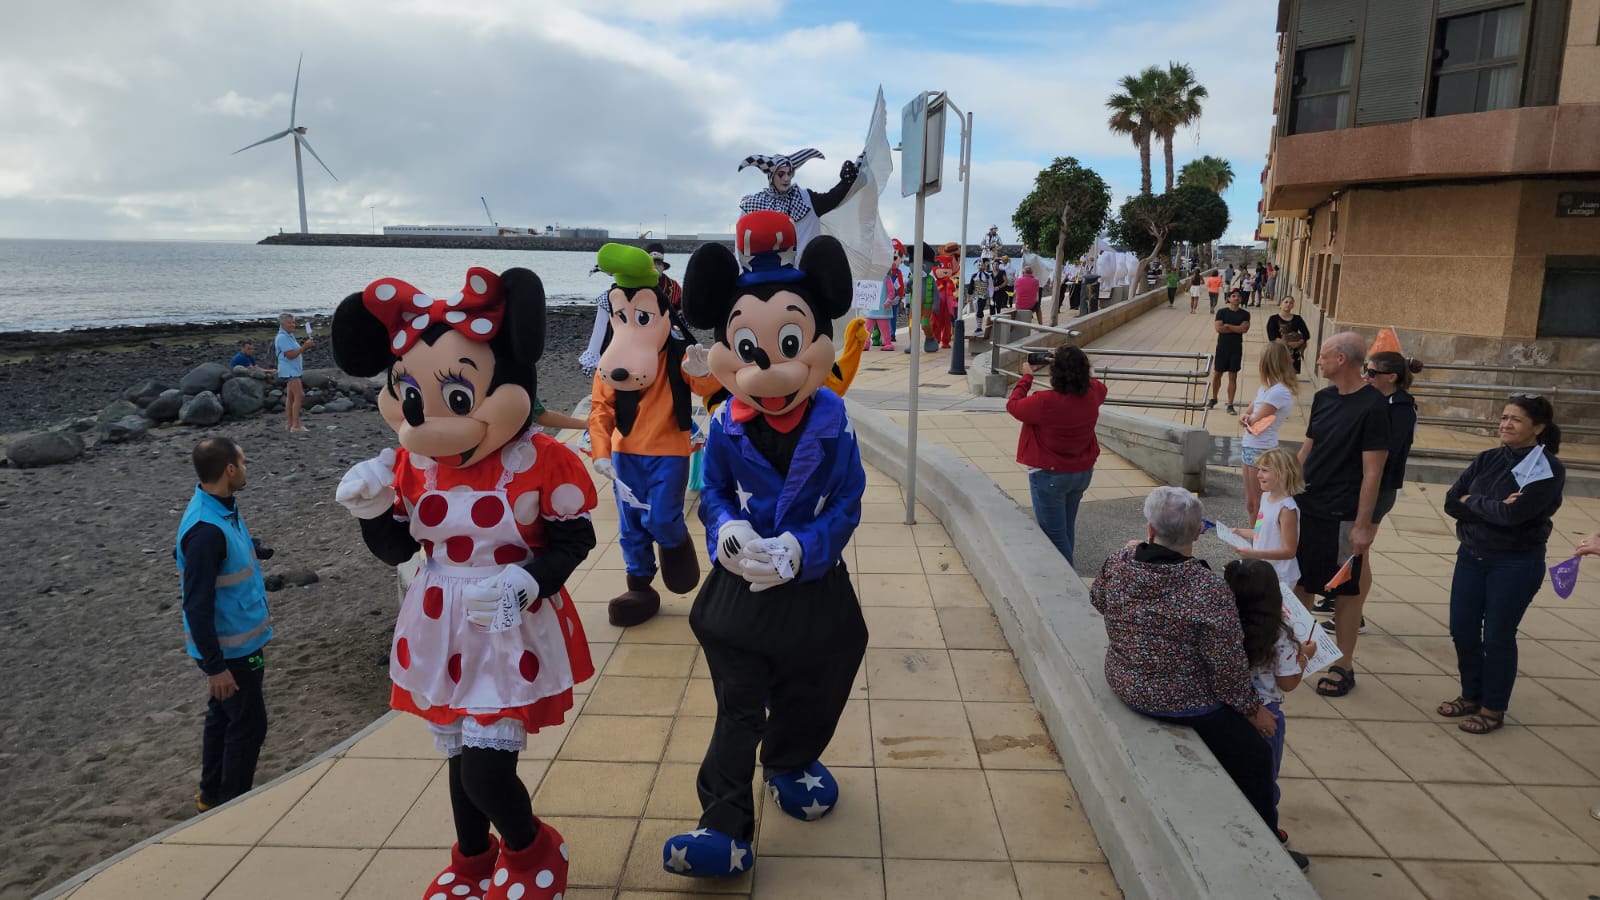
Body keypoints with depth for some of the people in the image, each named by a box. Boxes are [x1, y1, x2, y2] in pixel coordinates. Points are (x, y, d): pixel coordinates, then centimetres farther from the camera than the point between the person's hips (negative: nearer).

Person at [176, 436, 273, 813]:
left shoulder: (224, 509, -1)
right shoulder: (206, 530, -30)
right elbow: (197, 605, -27)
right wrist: (214, 666, -23)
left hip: (238, 640, 10)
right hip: (230, 649, -10)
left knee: (223, 717, 22)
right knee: (248, 726, 5)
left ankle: (212, 796, 39)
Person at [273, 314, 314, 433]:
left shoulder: (290, 336, 18)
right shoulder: (282, 337, -14)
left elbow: (297, 352, 20)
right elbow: (290, 355, -20)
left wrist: (306, 345, 4)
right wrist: (305, 346, -20)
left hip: (293, 370, 11)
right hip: (289, 371, -11)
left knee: (290, 397, 10)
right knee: (299, 395, -16)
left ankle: (291, 424, 13)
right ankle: (296, 425, -19)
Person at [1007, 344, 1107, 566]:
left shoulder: (1046, 402, -29)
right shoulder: (1092, 394, -11)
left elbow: (1013, 405, -12)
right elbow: (1101, 386, 16)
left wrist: (1028, 375, -2)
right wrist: (1074, 367, 10)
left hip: (1050, 475, -6)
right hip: (1083, 472, 6)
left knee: (1054, 533, 6)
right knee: (1067, 527, 23)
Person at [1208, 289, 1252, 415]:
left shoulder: (1245, 314, 1)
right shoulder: (1221, 312, -2)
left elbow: (1244, 328, -14)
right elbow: (1219, 328, -14)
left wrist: (1227, 325, -13)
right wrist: (1236, 329, -11)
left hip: (1236, 348, 0)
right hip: (1222, 347, 0)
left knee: (1233, 377, 2)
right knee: (1217, 374, 8)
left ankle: (1230, 405, 6)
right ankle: (1213, 399, 28)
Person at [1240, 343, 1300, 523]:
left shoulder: (1279, 391, -20)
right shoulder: (1267, 387, 10)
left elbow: (1255, 421, -19)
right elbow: (1251, 410, 14)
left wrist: (1248, 419, 3)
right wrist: (1247, 417, -8)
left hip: (1261, 450, -9)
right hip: (1251, 447, 9)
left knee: (1260, 505, 1)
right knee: (1250, 504, 18)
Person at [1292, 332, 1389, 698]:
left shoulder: (1373, 406, -13)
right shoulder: (1323, 398, 8)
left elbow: (1372, 472, -15)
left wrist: (1363, 525, -16)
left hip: (1341, 517, -6)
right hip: (1305, 508, 7)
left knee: (1344, 591, 6)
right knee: (1299, 583, 14)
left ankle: (1344, 667, 17)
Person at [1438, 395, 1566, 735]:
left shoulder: (1548, 468, -12)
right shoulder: (1487, 459, 4)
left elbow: (1513, 513, -24)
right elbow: (1451, 503, -3)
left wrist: (1472, 501, -9)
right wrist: (1493, 509, -17)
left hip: (1516, 566, -5)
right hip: (1471, 557, 6)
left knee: (1497, 637, 4)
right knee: (1462, 631, 10)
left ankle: (1493, 709, 20)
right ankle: (1471, 696, 29)